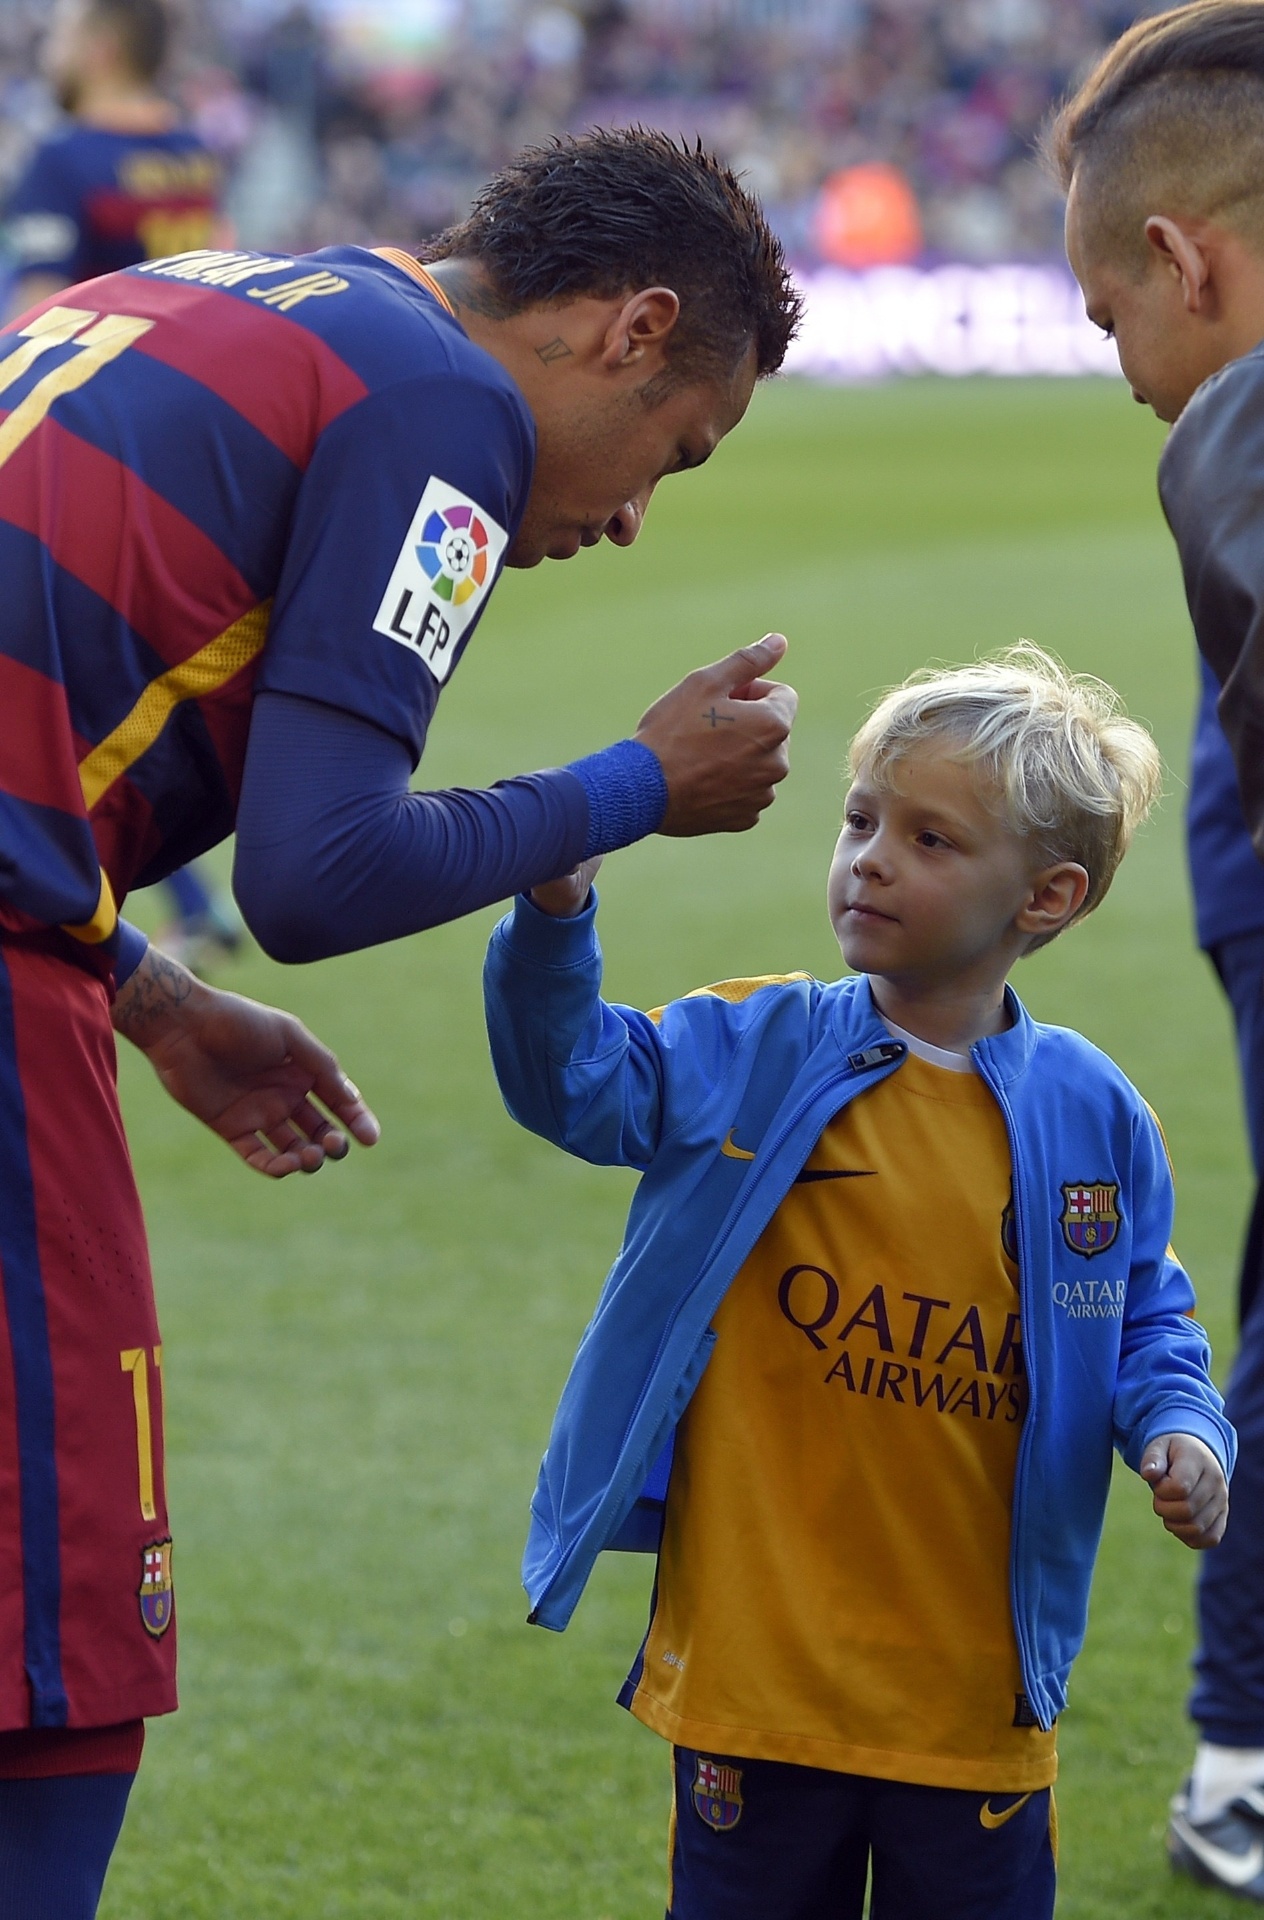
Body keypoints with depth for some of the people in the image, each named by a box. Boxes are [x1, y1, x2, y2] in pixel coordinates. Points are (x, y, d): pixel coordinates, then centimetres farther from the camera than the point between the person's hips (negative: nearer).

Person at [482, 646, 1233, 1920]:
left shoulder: (1091, 1119, 1)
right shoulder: (748, 1057, 0)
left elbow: (1144, 1325, 11)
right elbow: (574, 1077, -10)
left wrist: (1179, 1430, -8)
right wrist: (555, 914, -25)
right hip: (755, 1664, 0)